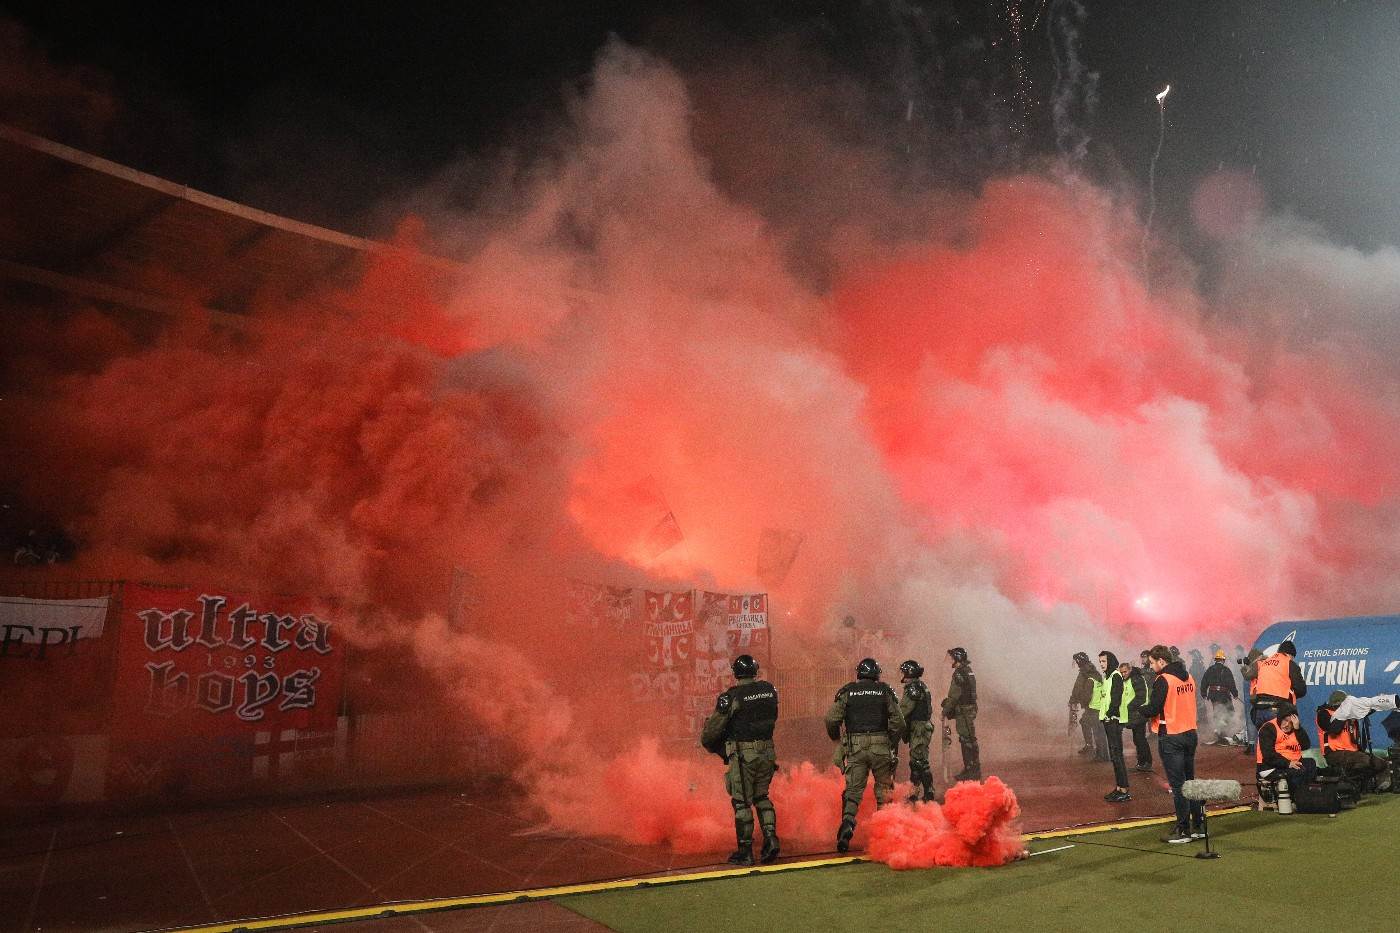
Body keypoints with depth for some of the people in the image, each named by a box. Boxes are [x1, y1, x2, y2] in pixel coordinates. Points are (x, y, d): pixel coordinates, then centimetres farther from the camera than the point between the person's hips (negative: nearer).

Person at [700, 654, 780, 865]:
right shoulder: (770, 690, 2)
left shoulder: (731, 697, -13)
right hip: (767, 752, 5)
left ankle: (745, 852, 10)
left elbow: (713, 728, -7)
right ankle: (771, 838, 7)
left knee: (742, 802, 5)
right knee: (761, 797, 21)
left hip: (743, 754, -5)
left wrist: (706, 741, 13)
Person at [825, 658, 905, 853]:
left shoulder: (847, 691, 5)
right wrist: (893, 745, 13)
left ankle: (848, 822, -19)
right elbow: (898, 722, 0)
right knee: (884, 788, 15)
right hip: (880, 746, 0)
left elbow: (832, 719, -2)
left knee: (853, 789, 4)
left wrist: (836, 737, 17)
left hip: (855, 747, 0)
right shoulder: (885, 691, 6)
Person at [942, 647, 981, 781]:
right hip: (970, 709, 10)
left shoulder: (959, 673, -16)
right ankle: (969, 770, 21)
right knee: (966, 740, 14)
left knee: (968, 741, -6)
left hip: (963, 711, -10)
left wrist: (945, 711, -9)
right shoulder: (969, 671, 15)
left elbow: (954, 696, -17)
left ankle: (974, 771, -2)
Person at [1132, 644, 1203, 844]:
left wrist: (1141, 710, 3)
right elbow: (1184, 705, 16)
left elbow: (1153, 709, -19)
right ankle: (1198, 826, 22)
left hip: (1171, 737, -8)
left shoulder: (1163, 680, -16)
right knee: (1190, 781, 17)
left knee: (1177, 784, -1)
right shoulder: (1188, 678, 9)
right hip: (1190, 734, 8)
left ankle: (1184, 830, 3)